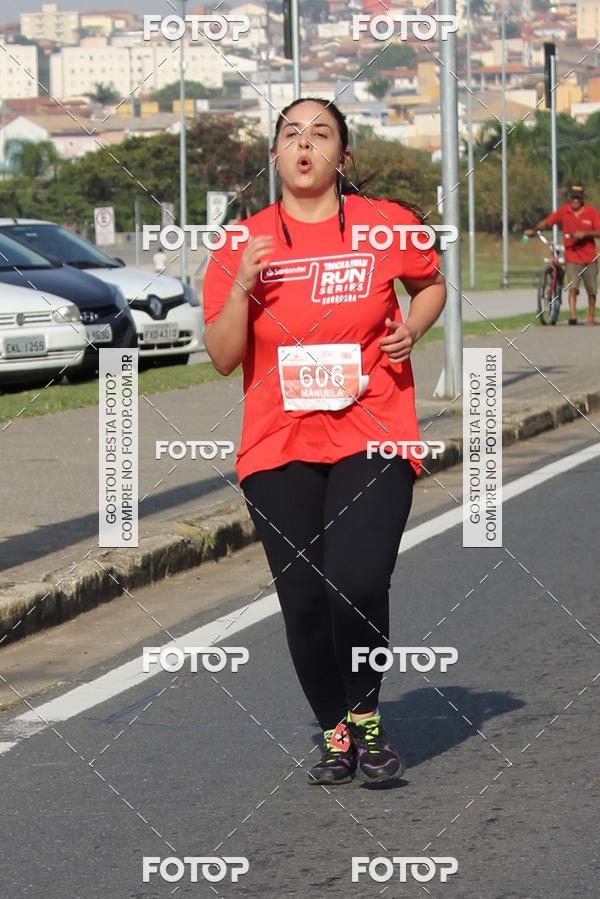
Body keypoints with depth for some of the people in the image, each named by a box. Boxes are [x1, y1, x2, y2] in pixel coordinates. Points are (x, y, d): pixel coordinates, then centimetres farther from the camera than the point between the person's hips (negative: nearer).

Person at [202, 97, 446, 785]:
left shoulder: (386, 226, 2)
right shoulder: (243, 244, 4)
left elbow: (431, 282, 21)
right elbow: (223, 357, 3)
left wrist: (412, 327, 1)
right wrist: (242, 287, -12)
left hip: (372, 439, -2)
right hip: (279, 448, 2)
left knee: (357, 584, -19)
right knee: (303, 603, 1)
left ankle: (366, 714, 4)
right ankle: (336, 733, 21)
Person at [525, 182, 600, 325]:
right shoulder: (563, 211, -2)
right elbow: (547, 221, -1)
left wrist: (585, 233, -27)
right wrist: (534, 230, -16)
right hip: (572, 257, 0)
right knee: (572, 287, -16)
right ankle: (572, 316, -20)